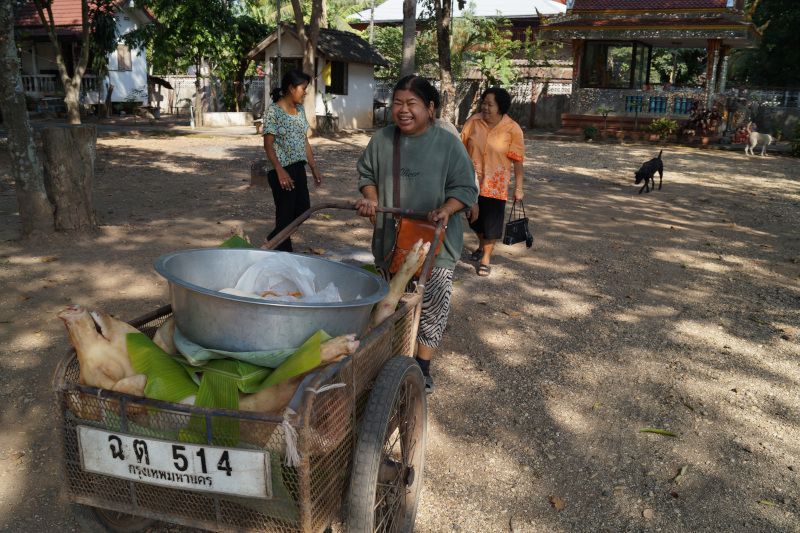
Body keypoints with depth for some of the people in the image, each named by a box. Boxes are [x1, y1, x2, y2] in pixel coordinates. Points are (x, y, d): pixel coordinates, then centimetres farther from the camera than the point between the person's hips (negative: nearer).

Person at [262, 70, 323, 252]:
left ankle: (274, 240, 31)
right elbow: (268, 144, -14)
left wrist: (314, 168, 12)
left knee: (303, 209, 13)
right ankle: (283, 251, 16)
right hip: (281, 170, -8)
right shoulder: (273, 111, -12)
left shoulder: (300, 110, 10)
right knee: (286, 214, 0)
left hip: (298, 168, 8)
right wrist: (280, 171, -23)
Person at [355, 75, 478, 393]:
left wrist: (445, 210, -25)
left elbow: (466, 188, -7)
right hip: (390, 240, 4)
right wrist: (371, 198, -5)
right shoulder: (382, 140, 2)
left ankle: (423, 368, 20)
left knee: (431, 306, 2)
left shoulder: (448, 144, -8)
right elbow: (366, 174, 15)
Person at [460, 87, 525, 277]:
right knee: (474, 217, 17)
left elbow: (517, 160, -9)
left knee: (492, 221, 2)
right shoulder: (473, 122, -4)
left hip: (496, 183, -3)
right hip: (472, 180, 3)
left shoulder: (512, 129, -11)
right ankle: (482, 245, 44)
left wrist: (518, 188, -9)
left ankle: (486, 258, 16)